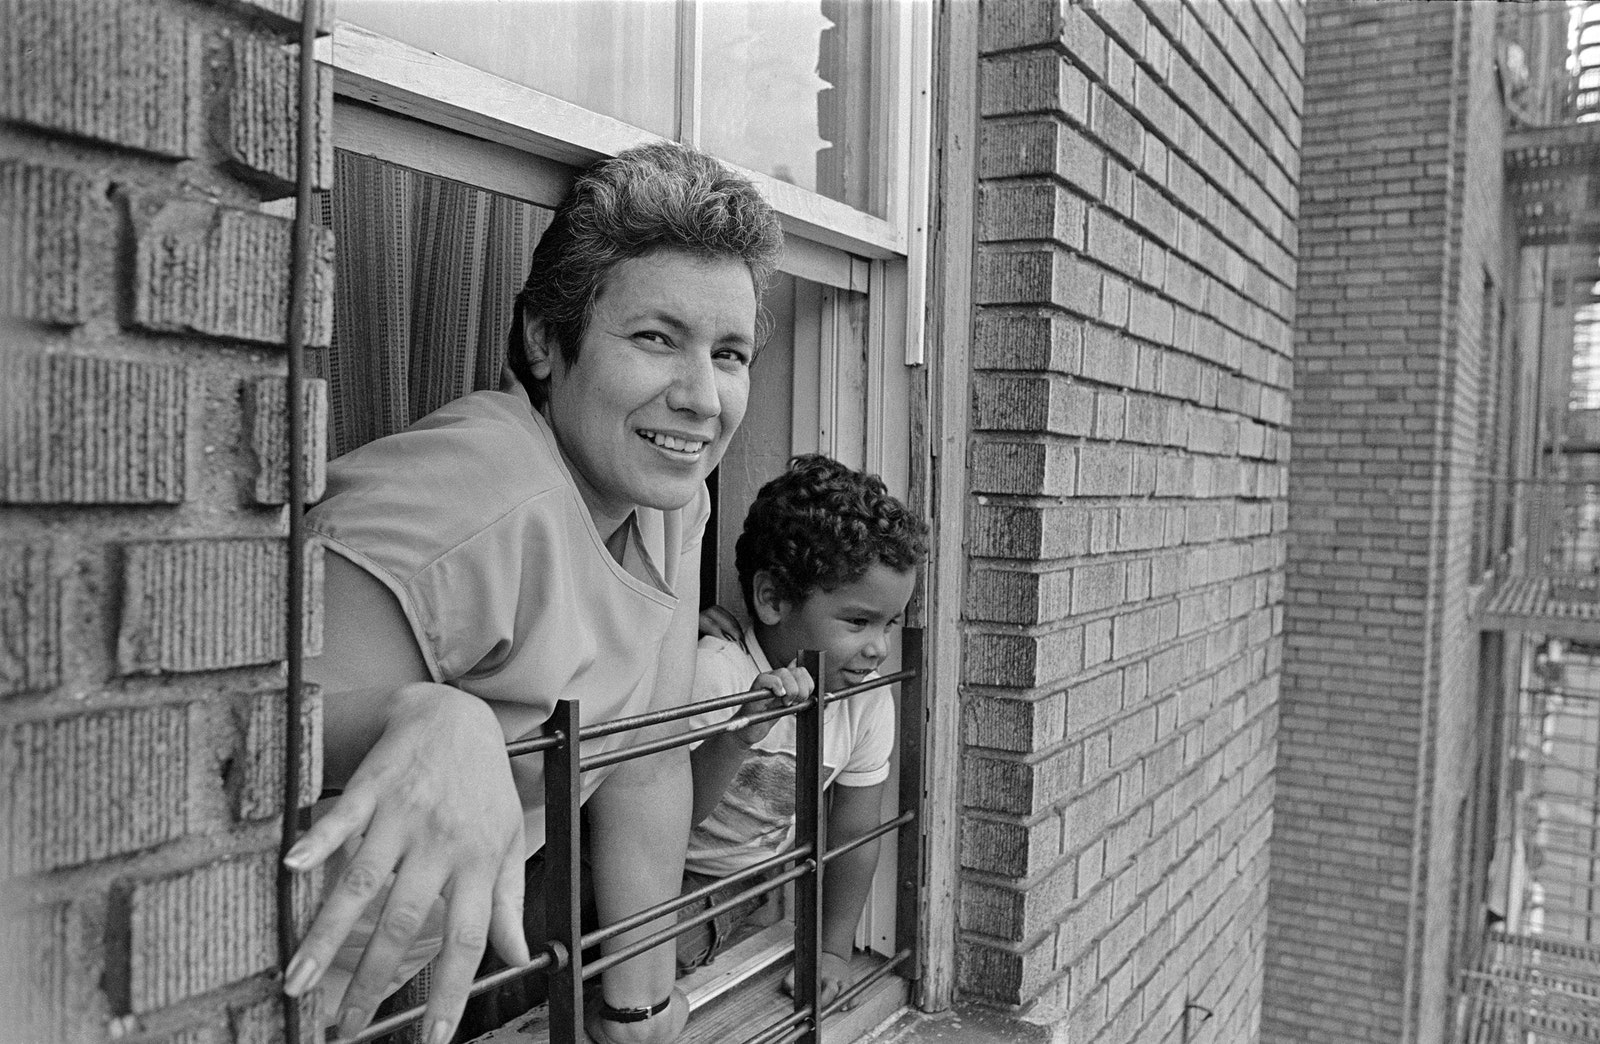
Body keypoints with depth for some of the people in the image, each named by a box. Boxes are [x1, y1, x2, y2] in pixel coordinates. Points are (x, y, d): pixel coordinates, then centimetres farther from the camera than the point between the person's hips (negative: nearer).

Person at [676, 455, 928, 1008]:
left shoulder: (868, 700, -10)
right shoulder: (714, 669, -27)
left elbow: (853, 833, 1)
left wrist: (835, 949, -2)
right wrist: (739, 737, -51)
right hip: (678, 883, -4)